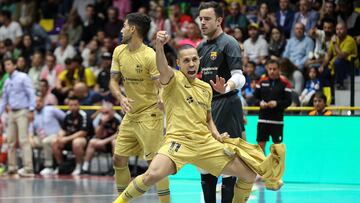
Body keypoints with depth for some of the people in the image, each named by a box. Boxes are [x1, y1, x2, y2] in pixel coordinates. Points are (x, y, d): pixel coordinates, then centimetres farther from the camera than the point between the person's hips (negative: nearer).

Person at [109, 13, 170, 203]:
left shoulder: (150, 56, -17)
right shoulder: (119, 51, 3)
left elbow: (163, 88, -20)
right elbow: (113, 80, 7)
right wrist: (121, 98, -14)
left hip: (149, 114, -7)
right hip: (130, 113, 7)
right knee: (118, 160, 8)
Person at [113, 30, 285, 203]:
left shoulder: (206, 88, 18)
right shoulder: (174, 79, -1)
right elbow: (162, 68, -25)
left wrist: (217, 135, 9)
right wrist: (159, 46, -46)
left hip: (206, 143, 6)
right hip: (178, 140, -6)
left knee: (249, 175, 3)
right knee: (152, 175, -33)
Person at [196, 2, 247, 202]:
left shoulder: (229, 43, -9)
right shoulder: (202, 47, 15)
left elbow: (239, 76, -19)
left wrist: (227, 87, -40)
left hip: (226, 104, -9)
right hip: (207, 105, 9)